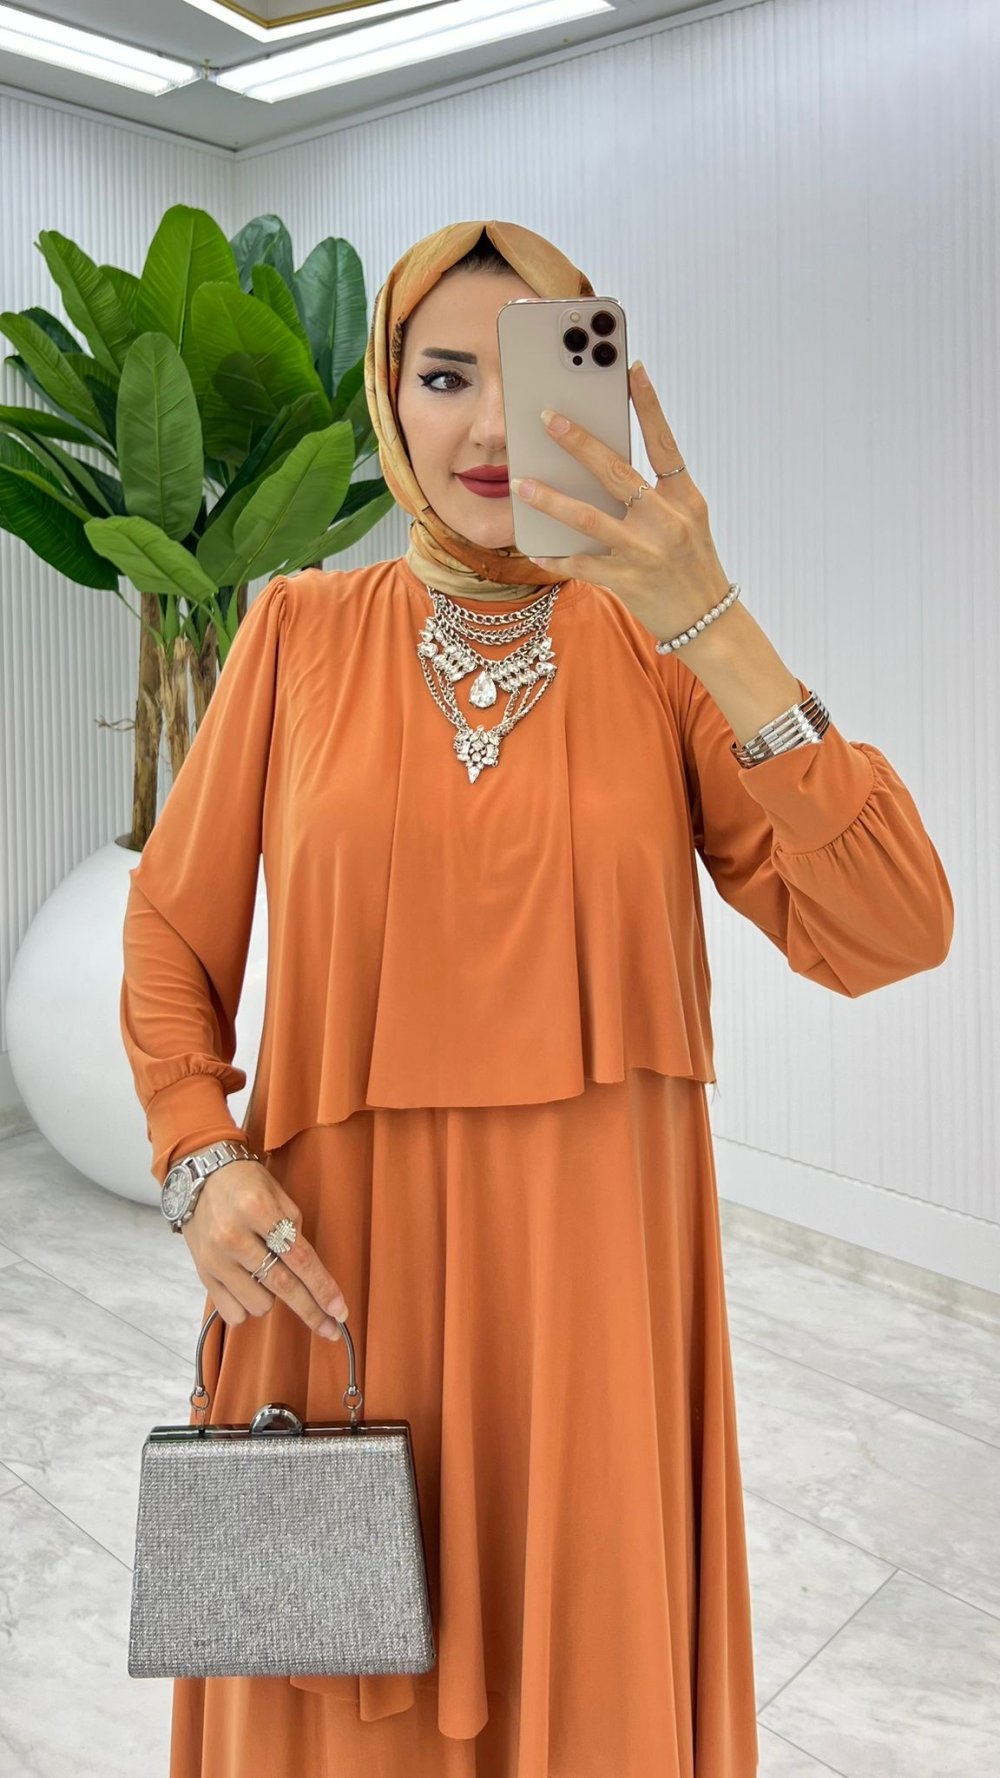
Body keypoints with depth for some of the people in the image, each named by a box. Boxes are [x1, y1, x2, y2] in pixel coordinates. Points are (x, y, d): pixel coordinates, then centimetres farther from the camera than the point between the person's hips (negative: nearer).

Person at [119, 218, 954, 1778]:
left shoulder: (661, 655, -1)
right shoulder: (303, 629, 0)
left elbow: (889, 934, -14)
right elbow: (173, 924, 7)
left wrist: (707, 623, -22)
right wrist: (203, 1159, -8)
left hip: (593, 1281, 0)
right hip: (338, 1272, 1)